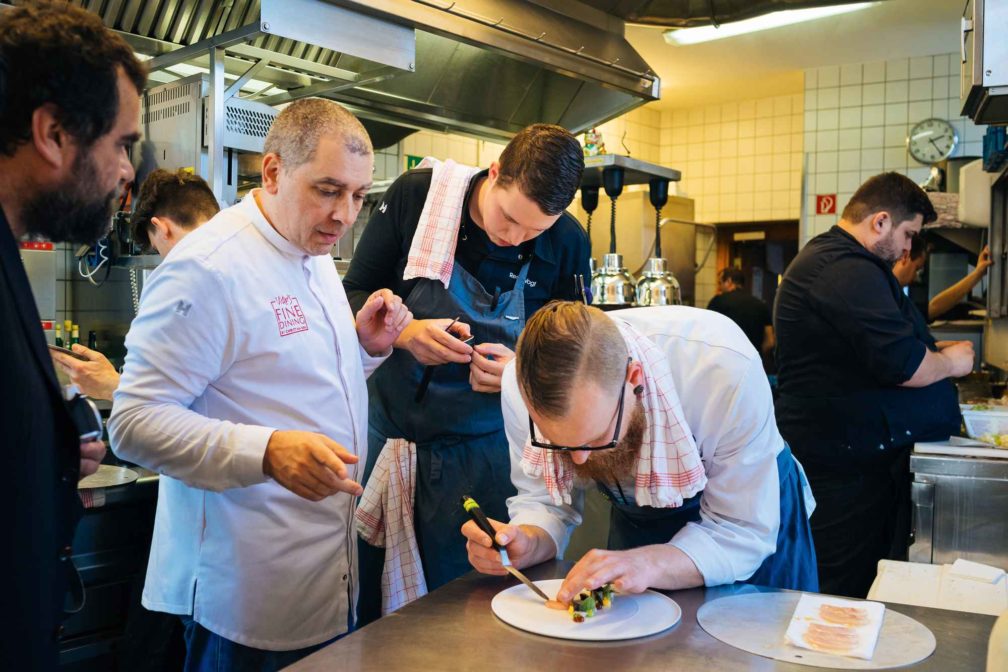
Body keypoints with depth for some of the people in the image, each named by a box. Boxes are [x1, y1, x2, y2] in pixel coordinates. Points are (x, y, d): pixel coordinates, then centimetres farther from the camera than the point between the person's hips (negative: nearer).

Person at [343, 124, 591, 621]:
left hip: (480, 448, 0)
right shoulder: (415, 195, -9)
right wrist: (403, 332, -21)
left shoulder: (567, 244, -6)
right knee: (359, 596, 9)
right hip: (386, 426, 0)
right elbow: (353, 295, -1)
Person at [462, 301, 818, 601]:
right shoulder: (521, 385, -30)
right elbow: (544, 501, -15)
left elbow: (742, 533, -32)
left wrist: (648, 565, -49)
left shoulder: (725, 368, -41)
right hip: (637, 517, 2)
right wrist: (527, 544, -37)